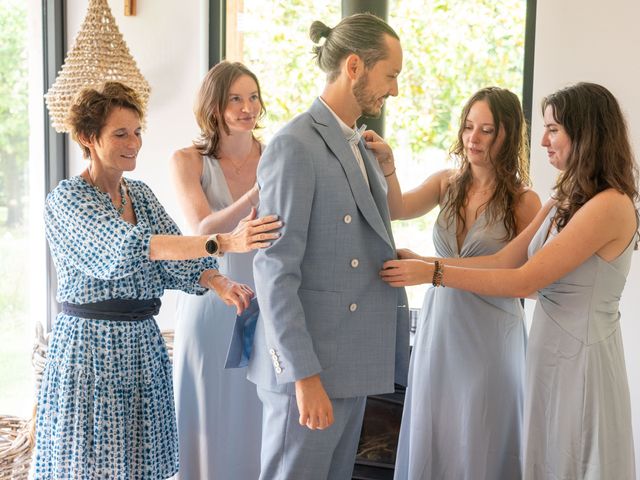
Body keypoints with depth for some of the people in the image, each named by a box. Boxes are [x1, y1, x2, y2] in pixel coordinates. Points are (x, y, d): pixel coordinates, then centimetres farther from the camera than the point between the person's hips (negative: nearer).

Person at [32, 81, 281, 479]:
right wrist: (224, 242, -36)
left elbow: (173, 264, 2)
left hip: (143, 346, 6)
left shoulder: (141, 194, 10)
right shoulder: (67, 199, -12)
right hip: (91, 349, -6)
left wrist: (218, 282, -21)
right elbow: (127, 248, -27)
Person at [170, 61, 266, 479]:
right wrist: (258, 194, -30)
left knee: (260, 423, 9)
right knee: (211, 422, 8)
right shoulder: (188, 162, -3)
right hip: (211, 304, -1)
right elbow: (204, 230, -19)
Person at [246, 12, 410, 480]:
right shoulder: (295, 147, -14)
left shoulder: (360, 148, 14)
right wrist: (305, 376, -21)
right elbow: (276, 271, -18)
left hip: (351, 363, 9)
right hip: (308, 365, -8)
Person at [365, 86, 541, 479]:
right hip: (439, 329, 4)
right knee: (432, 436, 13)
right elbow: (398, 209, -12)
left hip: (489, 336, -4)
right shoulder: (447, 184, 5)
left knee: (479, 444, 7)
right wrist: (387, 164, -26)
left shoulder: (523, 200, -7)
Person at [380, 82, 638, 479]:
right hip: (551, 349, 8)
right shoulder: (564, 202, 11)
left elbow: (523, 281, -20)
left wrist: (433, 272, -18)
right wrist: (418, 262, -2)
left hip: (580, 355, -8)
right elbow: (503, 261, 5)